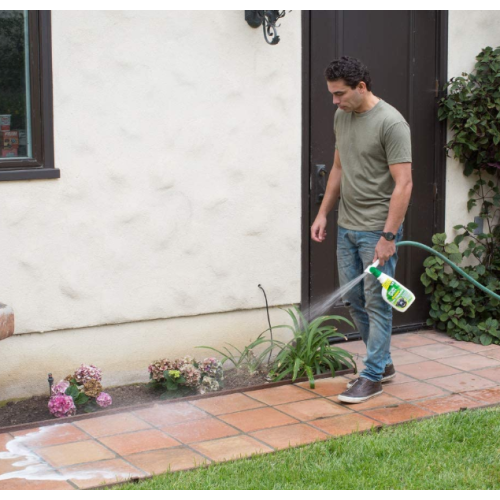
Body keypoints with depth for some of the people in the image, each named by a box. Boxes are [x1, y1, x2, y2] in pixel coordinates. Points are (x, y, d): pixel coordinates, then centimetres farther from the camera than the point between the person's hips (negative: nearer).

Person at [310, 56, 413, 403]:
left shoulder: (391, 122, -17)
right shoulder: (342, 117, 9)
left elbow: (403, 184, -20)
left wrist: (388, 236, -23)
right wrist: (323, 213, 16)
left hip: (377, 231, -8)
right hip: (347, 227, 8)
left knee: (376, 303, -2)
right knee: (354, 300, 14)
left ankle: (372, 376, 8)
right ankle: (384, 363, 28)